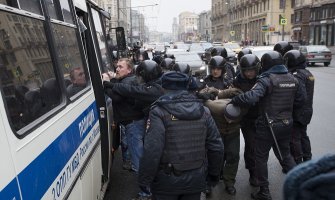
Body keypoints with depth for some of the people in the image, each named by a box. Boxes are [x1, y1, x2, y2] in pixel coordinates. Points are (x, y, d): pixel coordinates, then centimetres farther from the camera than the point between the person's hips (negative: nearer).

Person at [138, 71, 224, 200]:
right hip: (196, 179, 4)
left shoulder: (159, 112, -14)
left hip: (167, 180, -4)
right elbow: (216, 147, 2)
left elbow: (152, 150, -22)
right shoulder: (203, 111, 0)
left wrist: (144, 180, -11)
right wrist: (214, 174, 15)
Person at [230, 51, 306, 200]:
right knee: (285, 154, 24)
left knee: (261, 157, 8)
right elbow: (301, 99, 13)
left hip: (268, 125, -6)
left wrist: (233, 101, -23)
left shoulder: (266, 79, -20)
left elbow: (251, 97, -34)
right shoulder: (292, 79, 4)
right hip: (286, 124, 7)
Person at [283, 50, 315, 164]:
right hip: (307, 110, 9)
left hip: (297, 113, -9)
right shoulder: (307, 73, 9)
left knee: (294, 138, 2)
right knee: (303, 135, 21)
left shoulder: (297, 75, -22)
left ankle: (297, 162, 11)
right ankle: (307, 159, 31)